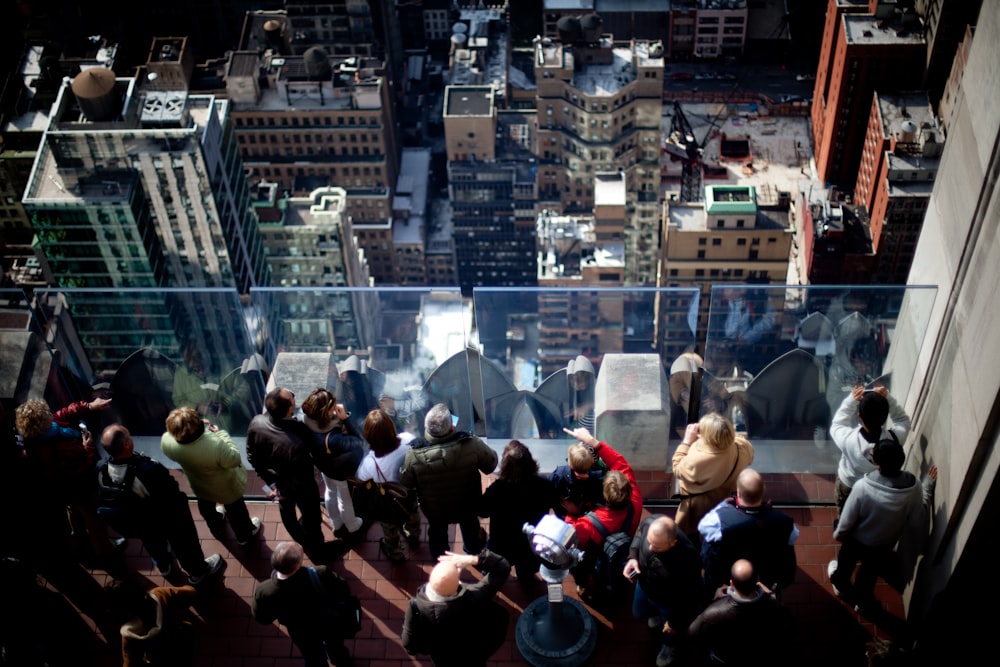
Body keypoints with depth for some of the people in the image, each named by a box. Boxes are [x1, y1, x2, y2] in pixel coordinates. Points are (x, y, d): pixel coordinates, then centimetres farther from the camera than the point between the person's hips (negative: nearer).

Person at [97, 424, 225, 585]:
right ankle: (197, 571, 52)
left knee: (152, 540, 37)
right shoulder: (149, 469, -44)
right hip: (162, 524, -5)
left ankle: (163, 565, 67)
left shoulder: (101, 472, -27)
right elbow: (173, 493, -28)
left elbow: (101, 502, -7)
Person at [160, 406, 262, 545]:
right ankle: (245, 535, 57)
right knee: (235, 510, 29)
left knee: (206, 508, 37)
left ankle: (217, 530, 66)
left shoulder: (166, 442, -34)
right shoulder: (215, 445, -47)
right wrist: (221, 433, -23)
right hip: (226, 487, -3)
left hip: (200, 487, 3)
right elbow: (234, 460, -28)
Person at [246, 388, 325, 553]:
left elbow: (252, 457, -11)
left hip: (277, 481, 6)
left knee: (286, 509, 35)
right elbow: (302, 477, -31)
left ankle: (299, 538, 64)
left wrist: (271, 482, -1)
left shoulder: (256, 423, -29)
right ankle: (316, 547, 53)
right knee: (311, 516, 26)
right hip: (300, 487, -5)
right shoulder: (297, 440, -46)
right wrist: (285, 490, -11)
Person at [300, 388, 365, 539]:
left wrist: (339, 418, -31)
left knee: (331, 492, 34)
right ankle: (353, 528, 58)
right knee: (345, 500, 26)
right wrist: (345, 419, -41)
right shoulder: (332, 438, -49)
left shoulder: (307, 422, -30)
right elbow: (359, 443, -35)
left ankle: (337, 526, 62)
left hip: (324, 465, 6)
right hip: (342, 471, -6)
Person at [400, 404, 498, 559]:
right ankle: (474, 550, 64)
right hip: (467, 504, 1)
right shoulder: (471, 444, -36)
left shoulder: (414, 454, -35)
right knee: (470, 526, 35)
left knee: (437, 531, 34)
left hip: (434, 509, 0)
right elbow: (491, 464, -15)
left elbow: (406, 483, -16)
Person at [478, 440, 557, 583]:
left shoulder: (496, 489, -35)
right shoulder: (543, 485, -28)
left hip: (503, 546, -2)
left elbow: (482, 512, -14)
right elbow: (552, 502, -3)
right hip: (534, 544, 2)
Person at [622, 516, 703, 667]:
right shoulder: (650, 523, -34)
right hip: (644, 586, 4)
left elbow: (689, 597, -27)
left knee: (670, 631, 30)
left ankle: (670, 646, 66)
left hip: (669, 602, -4)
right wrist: (632, 557, -21)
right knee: (638, 613, 36)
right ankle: (658, 614, 70)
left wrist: (675, 622, -13)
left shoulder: (687, 560, -46)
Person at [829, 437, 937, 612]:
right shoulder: (914, 489, -32)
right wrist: (928, 486, -3)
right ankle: (863, 600, 57)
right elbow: (919, 518, -13)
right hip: (885, 544, 2)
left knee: (846, 562, 32)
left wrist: (838, 534, -1)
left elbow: (847, 519, -23)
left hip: (857, 540, -2)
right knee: (870, 570, 33)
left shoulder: (863, 487, -38)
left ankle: (841, 584, 61)